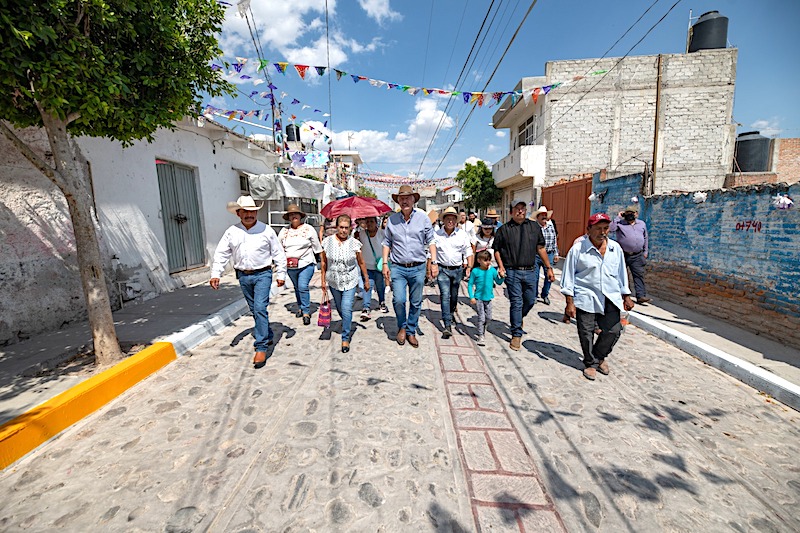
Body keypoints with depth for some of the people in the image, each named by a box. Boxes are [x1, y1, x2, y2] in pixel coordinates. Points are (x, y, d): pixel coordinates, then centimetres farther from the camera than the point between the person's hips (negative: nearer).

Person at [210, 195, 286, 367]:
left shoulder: (266, 230, -3)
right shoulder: (231, 232, 5)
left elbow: (278, 254, 1)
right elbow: (221, 254, 6)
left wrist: (281, 274, -2)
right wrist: (215, 274, -3)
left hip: (262, 274, -4)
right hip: (243, 276, 4)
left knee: (260, 308, -13)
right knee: (255, 309, 14)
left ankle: (261, 347, -6)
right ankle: (267, 336, 34)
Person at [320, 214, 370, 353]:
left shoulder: (355, 243, -7)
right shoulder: (327, 242, -4)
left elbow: (361, 263, 3)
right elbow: (324, 262, 5)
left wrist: (366, 279, 8)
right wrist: (323, 280, 7)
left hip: (350, 282, -2)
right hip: (334, 282, 3)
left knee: (346, 309, -13)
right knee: (340, 309, 15)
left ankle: (345, 339, 0)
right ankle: (347, 325, 44)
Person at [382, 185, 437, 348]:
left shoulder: (423, 218, 3)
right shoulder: (392, 220, 5)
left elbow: (430, 241, 6)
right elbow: (387, 243, 11)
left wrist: (434, 262, -1)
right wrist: (385, 263, 4)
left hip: (418, 268, 0)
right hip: (398, 268, 0)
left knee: (416, 302, 8)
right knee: (398, 300, -9)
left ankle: (411, 331, 27)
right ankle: (402, 327, 19)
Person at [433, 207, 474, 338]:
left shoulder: (462, 234, 3)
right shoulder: (436, 234, -2)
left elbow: (468, 252, 9)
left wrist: (469, 267, 2)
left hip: (458, 269, 2)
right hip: (442, 269, -2)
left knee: (454, 296, 14)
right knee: (445, 296, -11)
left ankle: (450, 315, 41)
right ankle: (447, 325, -13)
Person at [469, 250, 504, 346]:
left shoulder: (492, 270, -1)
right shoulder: (475, 271, -9)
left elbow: (499, 282, 4)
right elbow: (470, 285, -5)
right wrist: (471, 297, -11)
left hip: (488, 298, 4)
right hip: (478, 298, -4)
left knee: (488, 317, 14)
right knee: (481, 317, -5)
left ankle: (483, 328, 42)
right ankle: (480, 336, 5)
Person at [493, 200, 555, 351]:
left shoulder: (535, 227, 8)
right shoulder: (504, 229, 0)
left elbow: (540, 248, 10)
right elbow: (497, 250, 5)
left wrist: (549, 268, 8)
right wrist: (501, 266, -9)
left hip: (530, 272, 3)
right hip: (512, 272, -3)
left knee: (530, 300, 12)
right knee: (516, 302, -1)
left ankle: (518, 318, 43)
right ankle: (516, 334, 11)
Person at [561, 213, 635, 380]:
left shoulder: (616, 248, 8)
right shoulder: (578, 249, -7)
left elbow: (622, 274, 18)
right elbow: (568, 276, -5)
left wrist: (626, 296, 17)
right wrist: (569, 302, -8)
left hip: (610, 299, 4)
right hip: (586, 299, -4)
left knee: (613, 331, 2)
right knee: (586, 334, 3)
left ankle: (600, 356, 30)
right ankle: (589, 363, 24)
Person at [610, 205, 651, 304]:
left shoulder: (642, 224, 13)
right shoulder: (620, 223, -1)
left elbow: (645, 238, 21)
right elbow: (611, 229, -21)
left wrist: (645, 251, 17)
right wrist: (618, 217, -14)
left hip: (637, 256, 3)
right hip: (623, 255, -3)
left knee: (639, 275, -2)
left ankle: (641, 296, -3)